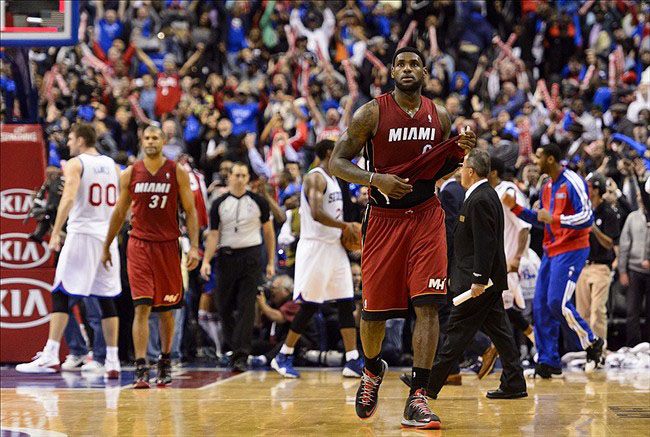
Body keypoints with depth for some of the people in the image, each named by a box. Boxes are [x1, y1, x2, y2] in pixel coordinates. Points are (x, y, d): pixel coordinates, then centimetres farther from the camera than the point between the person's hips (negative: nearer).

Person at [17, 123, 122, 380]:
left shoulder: (75, 164, -5)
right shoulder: (112, 165, 13)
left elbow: (69, 198, -18)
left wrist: (55, 233, -18)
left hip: (81, 233, -5)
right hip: (108, 235, 5)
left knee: (61, 294, -2)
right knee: (107, 298, 8)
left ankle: (50, 356, -10)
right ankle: (112, 361, 4)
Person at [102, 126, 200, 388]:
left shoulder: (177, 172, 0)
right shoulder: (130, 174, 3)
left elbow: (190, 211, 1)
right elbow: (119, 213, 12)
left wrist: (194, 247, -9)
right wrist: (106, 248, 15)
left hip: (168, 245, 0)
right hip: (139, 245, 0)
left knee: (166, 308, 9)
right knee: (141, 307, -11)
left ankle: (165, 362, 27)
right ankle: (140, 369, -15)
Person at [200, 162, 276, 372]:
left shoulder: (258, 202, 3)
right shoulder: (219, 204, 5)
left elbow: (268, 232, 9)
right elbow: (213, 235, 3)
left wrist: (271, 262, 6)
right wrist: (206, 260, -10)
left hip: (251, 257, -2)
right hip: (226, 257, 2)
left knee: (246, 307, -9)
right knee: (224, 307, 4)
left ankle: (241, 356, -12)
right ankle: (236, 346, 21)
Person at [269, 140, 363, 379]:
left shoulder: (332, 179, 16)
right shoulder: (315, 178, -14)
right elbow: (317, 213, -26)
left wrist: (348, 233, 10)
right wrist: (345, 227, -20)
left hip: (334, 247, 9)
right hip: (315, 247, -9)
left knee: (346, 303, 3)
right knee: (310, 306, -4)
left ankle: (353, 361, 2)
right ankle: (283, 357, 8)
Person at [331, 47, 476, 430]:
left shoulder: (440, 117, 6)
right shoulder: (372, 113, -6)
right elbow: (337, 162, -7)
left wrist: (459, 153, -3)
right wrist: (376, 179, -22)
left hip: (426, 217, 2)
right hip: (384, 219, -2)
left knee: (428, 305, -12)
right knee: (374, 311, 4)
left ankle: (418, 400, -13)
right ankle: (372, 370, 37)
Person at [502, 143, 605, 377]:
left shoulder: (572, 182, -13)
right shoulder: (548, 187, 14)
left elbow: (587, 217, -19)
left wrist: (554, 219, -24)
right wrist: (515, 207, 14)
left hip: (571, 250, -9)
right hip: (551, 251, 9)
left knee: (557, 303, -15)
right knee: (541, 306, 3)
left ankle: (592, 343, 5)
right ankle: (548, 362, 8)